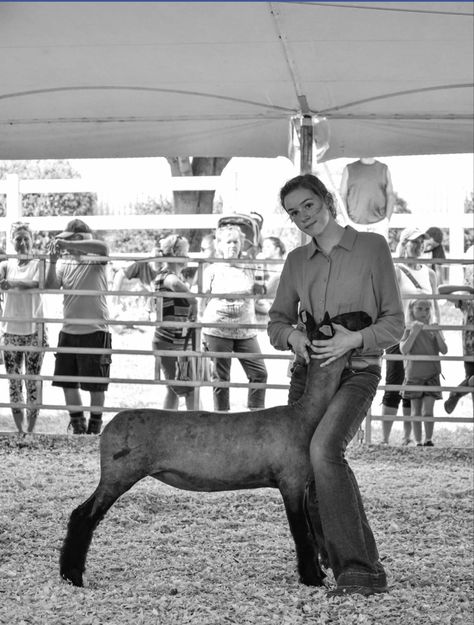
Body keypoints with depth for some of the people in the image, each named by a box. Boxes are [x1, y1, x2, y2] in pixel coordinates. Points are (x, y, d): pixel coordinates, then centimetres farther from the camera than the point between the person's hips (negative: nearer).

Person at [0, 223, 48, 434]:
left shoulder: (38, 264, 0)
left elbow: (37, 284, -19)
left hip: (33, 330, -3)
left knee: (33, 381, -1)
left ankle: (31, 429, 7)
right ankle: (19, 430, 14)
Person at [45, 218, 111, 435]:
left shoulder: (95, 259, -5)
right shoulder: (64, 262, 7)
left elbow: (103, 248, -29)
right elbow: (51, 288, -3)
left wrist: (67, 244, -31)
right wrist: (52, 262, -16)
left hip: (95, 331, -5)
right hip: (68, 331, 5)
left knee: (96, 385, 4)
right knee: (67, 383, 12)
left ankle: (95, 427, 18)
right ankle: (78, 426, 26)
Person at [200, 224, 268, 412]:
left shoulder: (249, 270, 10)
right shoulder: (212, 270, 5)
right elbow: (204, 302, 9)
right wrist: (202, 334, 8)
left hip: (246, 331, 2)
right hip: (217, 331, -2)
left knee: (259, 373, -4)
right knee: (220, 378, 2)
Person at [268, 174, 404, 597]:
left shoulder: (372, 247, -1)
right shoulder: (297, 261, 12)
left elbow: (394, 323, -2)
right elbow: (277, 320, 14)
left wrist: (355, 339, -20)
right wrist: (291, 335, -9)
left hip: (357, 371, -5)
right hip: (307, 372, 6)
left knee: (324, 447, -30)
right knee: (310, 471, 1)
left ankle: (354, 567, -28)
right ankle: (367, 569, 14)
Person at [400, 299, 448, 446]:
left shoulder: (434, 329, 6)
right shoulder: (408, 329, 1)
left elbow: (444, 350, -2)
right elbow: (404, 349, -12)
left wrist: (437, 334, -17)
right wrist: (414, 332, -22)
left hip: (432, 374, 1)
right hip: (413, 374, -1)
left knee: (428, 410, -7)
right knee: (416, 411, 4)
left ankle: (428, 439, 2)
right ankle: (418, 442, 10)